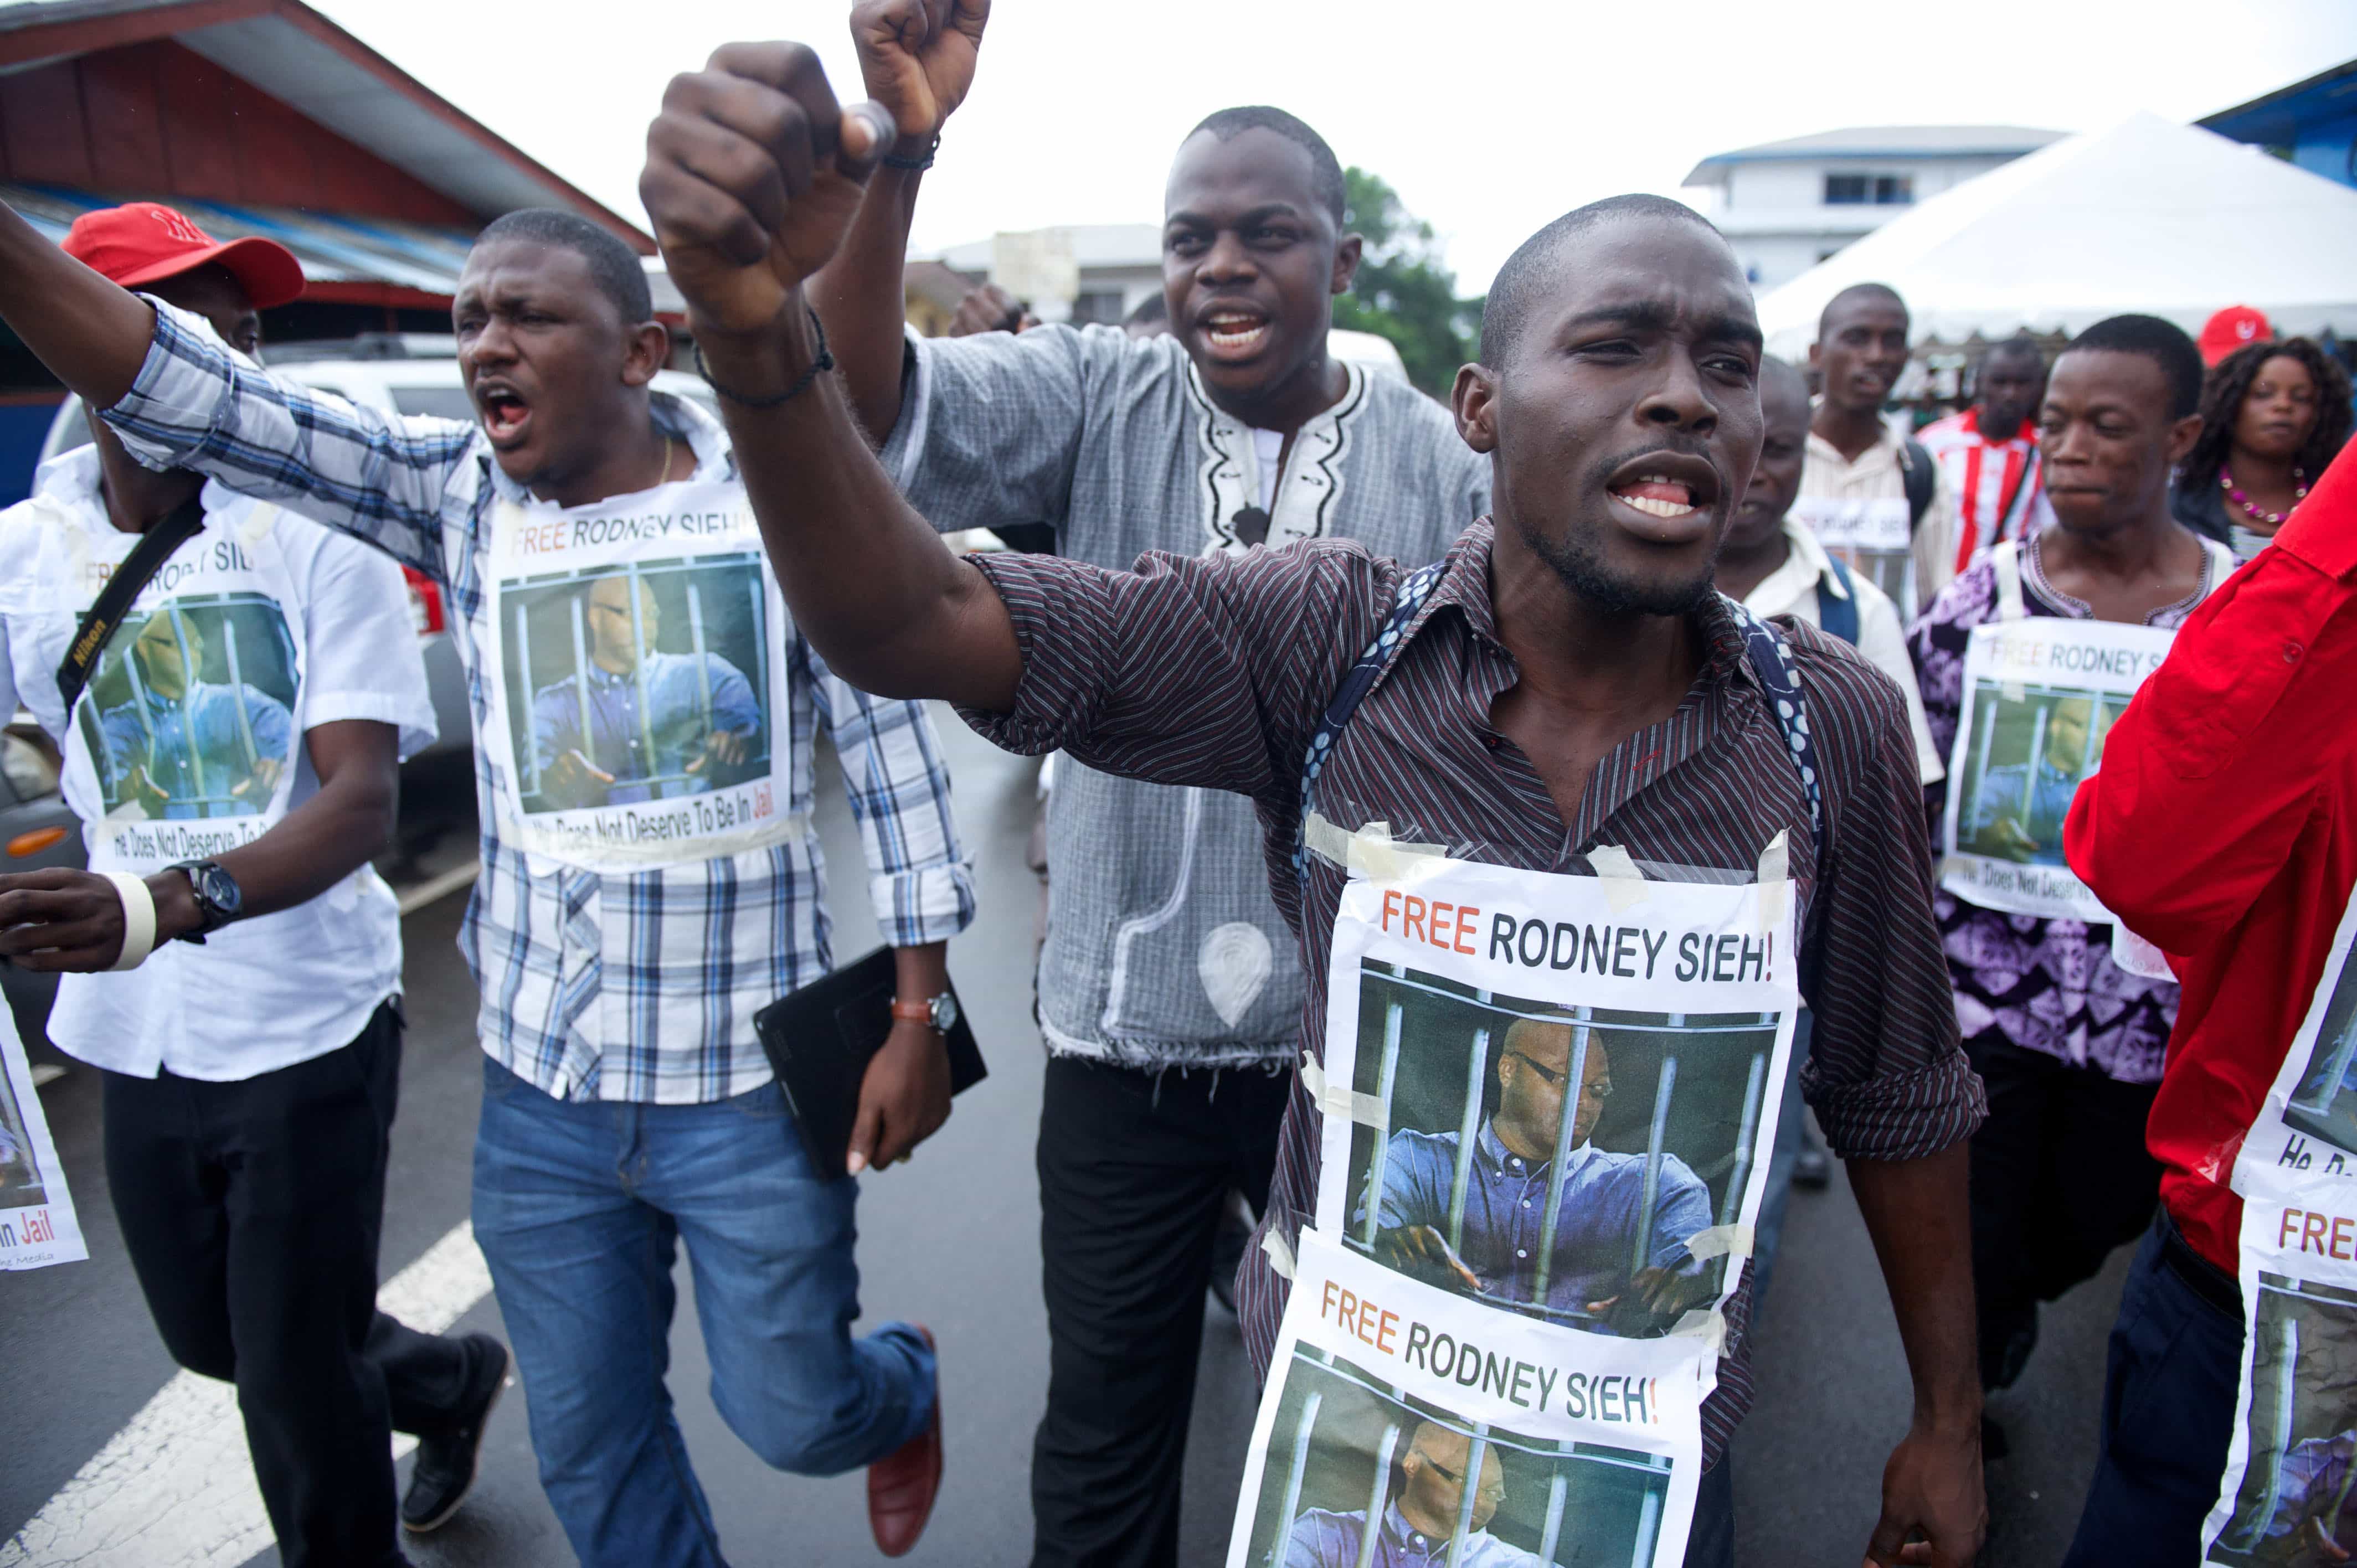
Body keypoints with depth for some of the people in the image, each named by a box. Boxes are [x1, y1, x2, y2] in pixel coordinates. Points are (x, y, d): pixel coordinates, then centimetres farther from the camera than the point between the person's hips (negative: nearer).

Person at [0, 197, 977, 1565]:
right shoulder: (454, 492, 0)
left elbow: (894, 754, -9)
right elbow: (201, 401, -9)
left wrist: (917, 1017, -10)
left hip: (748, 1088, -3)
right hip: (540, 1085, 4)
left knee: (791, 1417, 12)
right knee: (589, 1447, 18)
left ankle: (907, 1386, 46)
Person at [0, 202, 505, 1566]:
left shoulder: (314, 531, -13)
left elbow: (365, 800, -22)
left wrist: (165, 906, -38)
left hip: (306, 1028, -5)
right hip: (136, 1035, 5)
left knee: (297, 1388, 6)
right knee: (218, 1340, 24)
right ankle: (453, 1377, 50)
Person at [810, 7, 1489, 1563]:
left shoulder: (1445, 461, -5)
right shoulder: (1099, 398, -5)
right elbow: (876, 409, -23)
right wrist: (897, 153, -35)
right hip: (1126, 1034, 0)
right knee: (1105, 1440, 19)